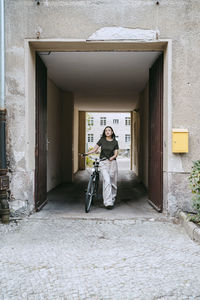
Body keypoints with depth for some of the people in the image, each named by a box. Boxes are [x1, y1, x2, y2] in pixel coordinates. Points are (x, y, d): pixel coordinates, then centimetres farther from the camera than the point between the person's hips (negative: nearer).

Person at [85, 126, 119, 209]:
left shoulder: (115, 142, 8)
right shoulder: (101, 140, 7)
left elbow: (116, 154, 4)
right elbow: (94, 149, 7)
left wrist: (112, 157, -17)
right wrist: (86, 153, -7)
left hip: (112, 163, 2)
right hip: (103, 163, -2)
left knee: (113, 182, 5)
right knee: (107, 181, -17)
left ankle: (112, 200, 22)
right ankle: (108, 202, -18)